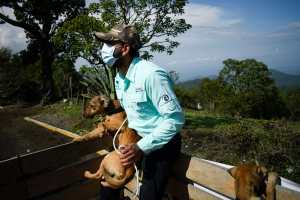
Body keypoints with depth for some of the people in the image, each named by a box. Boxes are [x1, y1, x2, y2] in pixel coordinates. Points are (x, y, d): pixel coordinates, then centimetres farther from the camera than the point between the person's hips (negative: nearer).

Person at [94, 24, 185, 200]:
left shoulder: (151, 74, -27)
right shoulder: (119, 78, 2)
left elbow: (175, 118, -29)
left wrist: (142, 147, -30)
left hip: (160, 142, -7)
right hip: (135, 139, 8)